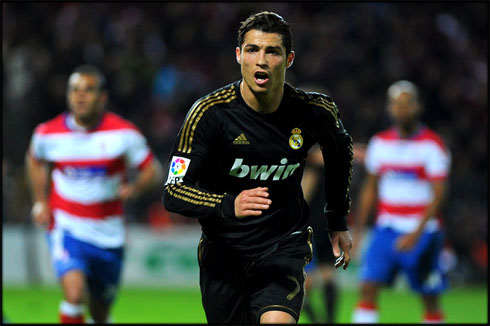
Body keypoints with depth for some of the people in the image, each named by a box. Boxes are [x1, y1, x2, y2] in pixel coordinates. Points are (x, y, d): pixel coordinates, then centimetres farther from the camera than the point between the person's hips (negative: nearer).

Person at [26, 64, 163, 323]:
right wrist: (40, 201, 9)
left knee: (100, 309, 15)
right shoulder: (48, 134, -6)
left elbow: (153, 170, -3)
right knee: (74, 293, -26)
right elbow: (35, 159, 17)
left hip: (108, 234, 1)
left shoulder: (124, 133, -11)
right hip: (66, 228, -1)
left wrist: (134, 188, -24)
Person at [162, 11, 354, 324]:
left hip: (284, 247, 0)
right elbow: (174, 191, -18)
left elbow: (341, 150, 17)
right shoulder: (210, 112, -15)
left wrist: (338, 222, 20)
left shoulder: (314, 112, -8)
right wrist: (229, 205, -35)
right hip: (223, 249, 1)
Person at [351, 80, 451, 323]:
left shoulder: (432, 145, -8)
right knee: (368, 288, -12)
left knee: (430, 300, 2)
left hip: (422, 231, -3)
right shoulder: (380, 143, 7)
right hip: (386, 228, 4)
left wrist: (416, 233, -23)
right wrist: (358, 229, 15)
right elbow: (370, 188, 18)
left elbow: (438, 194, -13)